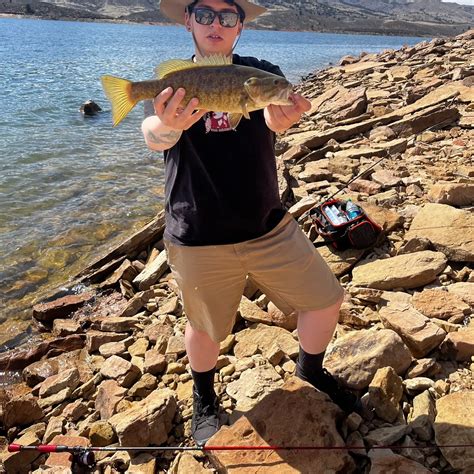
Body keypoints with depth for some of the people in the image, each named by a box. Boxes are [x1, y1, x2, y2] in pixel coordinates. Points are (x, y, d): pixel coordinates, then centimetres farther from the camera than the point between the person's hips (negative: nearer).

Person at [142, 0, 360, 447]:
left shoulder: (262, 74, 0)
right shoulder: (169, 86, -4)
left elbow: (275, 119, -22)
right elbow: (153, 138, -24)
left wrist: (284, 117, -46)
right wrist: (167, 127, -48)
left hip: (269, 226, 2)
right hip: (199, 240, -2)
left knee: (325, 300, 7)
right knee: (205, 328, 13)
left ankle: (311, 372, 37)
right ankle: (204, 401, 43)